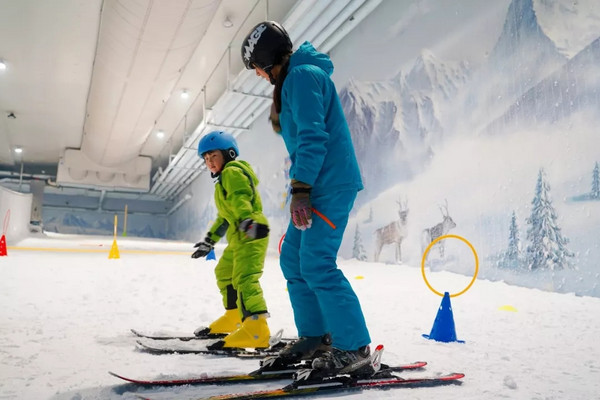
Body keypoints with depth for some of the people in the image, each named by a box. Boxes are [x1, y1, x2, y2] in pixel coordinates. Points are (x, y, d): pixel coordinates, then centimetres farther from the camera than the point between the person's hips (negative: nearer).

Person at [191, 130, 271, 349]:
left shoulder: (233, 171, -6)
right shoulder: (224, 179, 27)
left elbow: (240, 199, -27)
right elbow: (224, 216, 32)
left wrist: (247, 221, -43)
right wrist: (209, 240, 34)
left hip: (251, 233, -11)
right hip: (239, 236, 11)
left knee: (244, 277, -25)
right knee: (223, 273, 24)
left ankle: (256, 327, -34)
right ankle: (234, 317, 36)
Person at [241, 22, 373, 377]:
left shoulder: (301, 75, -9)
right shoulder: (297, 78, 22)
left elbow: (313, 136, -20)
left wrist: (300, 189, -23)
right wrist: (301, 188, 22)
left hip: (331, 184, -10)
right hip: (320, 184, 10)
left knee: (316, 264, -13)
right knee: (293, 259, 10)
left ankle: (354, 349, -4)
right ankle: (316, 337, 19)